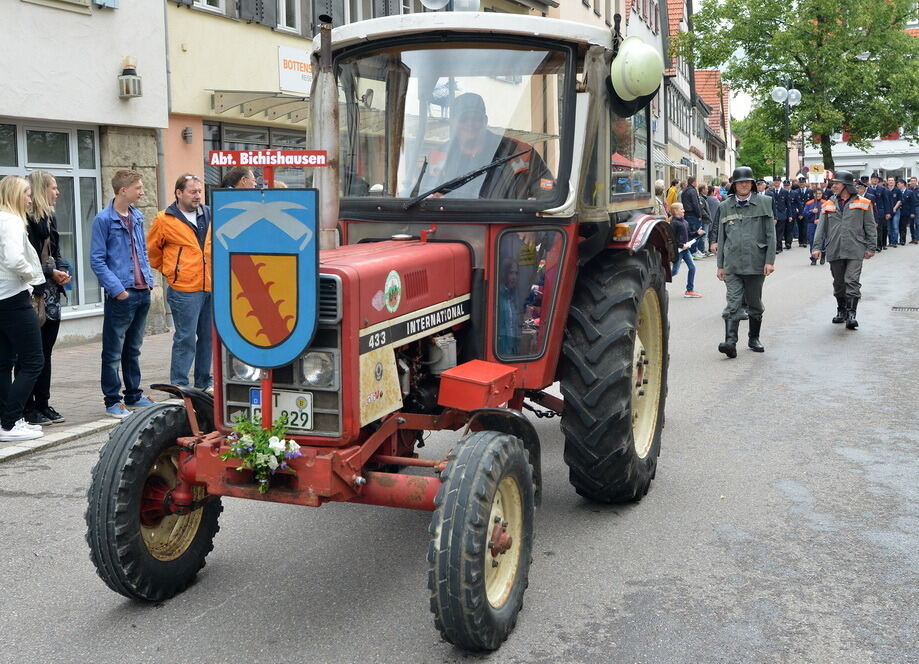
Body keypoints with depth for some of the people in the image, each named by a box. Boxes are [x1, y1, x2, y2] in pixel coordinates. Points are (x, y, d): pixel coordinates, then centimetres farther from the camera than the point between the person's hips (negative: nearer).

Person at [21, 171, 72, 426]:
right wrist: (50, 273, -16)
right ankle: (28, 408, 5)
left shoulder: (49, 217, 14)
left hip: (51, 294, 8)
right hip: (34, 296, -8)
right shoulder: (27, 220, -13)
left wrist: (61, 270, 3)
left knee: (45, 351, 12)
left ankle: (43, 404, 19)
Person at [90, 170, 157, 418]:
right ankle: (113, 401, 8)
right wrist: (117, 289, -16)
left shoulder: (137, 217, 12)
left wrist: (149, 280, 9)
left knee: (133, 348, 16)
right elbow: (97, 260, -10)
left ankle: (134, 395, 26)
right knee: (114, 351, 1)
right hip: (120, 295, -7)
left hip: (142, 293, 7)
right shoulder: (104, 219, -9)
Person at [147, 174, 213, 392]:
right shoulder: (164, 220, -4)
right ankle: (179, 386, 4)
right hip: (184, 290, -5)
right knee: (185, 338, -4)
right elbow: (152, 249, 6)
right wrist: (168, 270, 10)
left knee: (208, 336, 11)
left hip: (210, 287, 5)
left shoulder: (210, 215, 9)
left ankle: (204, 383, 23)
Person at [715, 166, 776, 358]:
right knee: (733, 302, -11)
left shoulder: (763, 203, 4)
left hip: (756, 263, 0)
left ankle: (754, 338, 26)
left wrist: (770, 261, -6)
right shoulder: (725, 207, 9)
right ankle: (730, 342, -20)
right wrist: (720, 265, 10)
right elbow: (721, 237, 13)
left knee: (755, 304, 11)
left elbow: (770, 234, 2)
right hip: (732, 264, 0)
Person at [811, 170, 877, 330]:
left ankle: (851, 314, -12)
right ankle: (841, 311, 24)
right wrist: (817, 246, 1)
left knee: (852, 281, -12)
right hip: (834, 251, 4)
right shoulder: (829, 205, 13)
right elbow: (821, 227, 11)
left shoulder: (862, 203, 5)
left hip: (854, 250, -3)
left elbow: (870, 227, 6)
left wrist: (871, 247, 1)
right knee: (838, 283, 10)